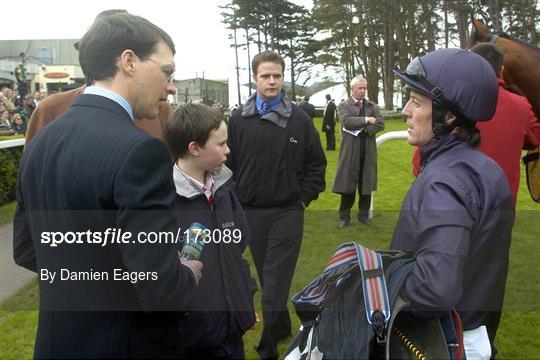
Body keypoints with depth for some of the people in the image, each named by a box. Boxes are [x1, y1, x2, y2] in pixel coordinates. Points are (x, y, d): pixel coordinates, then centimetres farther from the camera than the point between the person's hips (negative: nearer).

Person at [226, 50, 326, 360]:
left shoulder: (299, 119, -2)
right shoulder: (239, 119, 1)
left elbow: (316, 163, 4)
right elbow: (229, 163, 6)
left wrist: (304, 197, -1)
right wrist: (235, 200, 2)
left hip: (287, 212, -2)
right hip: (250, 212, 3)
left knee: (276, 284, -1)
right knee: (267, 279, 17)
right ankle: (283, 327, 37)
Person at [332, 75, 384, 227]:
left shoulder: (373, 106, 11)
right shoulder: (343, 105, 2)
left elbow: (380, 124, -1)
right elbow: (346, 121, -17)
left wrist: (363, 129, -14)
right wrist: (366, 120, -13)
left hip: (368, 151, 3)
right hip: (350, 151, -3)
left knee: (366, 185, 9)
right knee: (348, 185, 1)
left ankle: (364, 215, 21)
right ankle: (344, 216, 12)